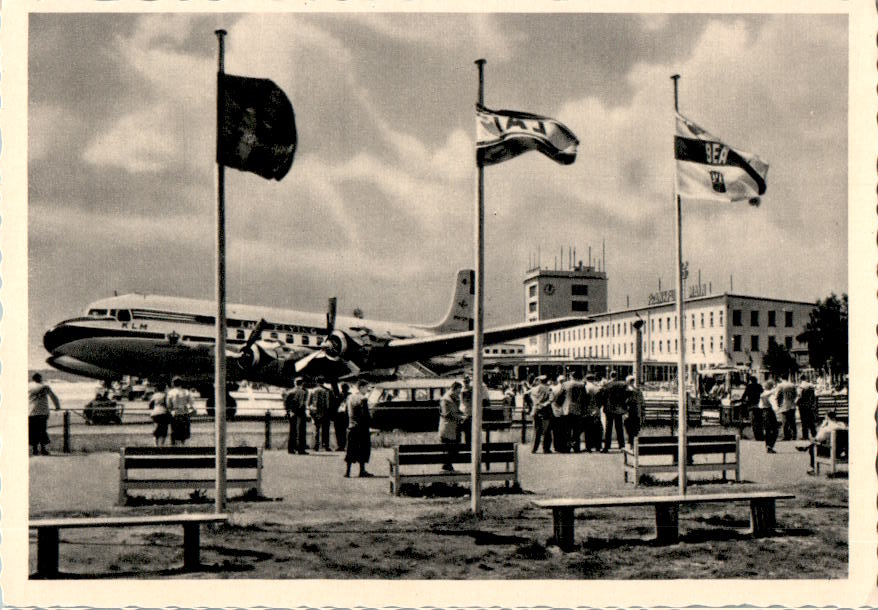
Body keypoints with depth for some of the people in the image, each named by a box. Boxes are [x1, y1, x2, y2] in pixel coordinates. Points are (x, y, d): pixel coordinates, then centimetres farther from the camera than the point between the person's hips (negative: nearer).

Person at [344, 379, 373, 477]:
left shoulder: (349, 397, 8)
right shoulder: (362, 399, -14)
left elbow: (345, 413, 13)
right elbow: (365, 416, -17)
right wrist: (366, 428, -12)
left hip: (351, 428, 6)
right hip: (361, 429, -6)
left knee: (349, 450, 9)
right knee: (363, 449, 5)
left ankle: (347, 471, 7)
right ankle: (362, 471, 8)